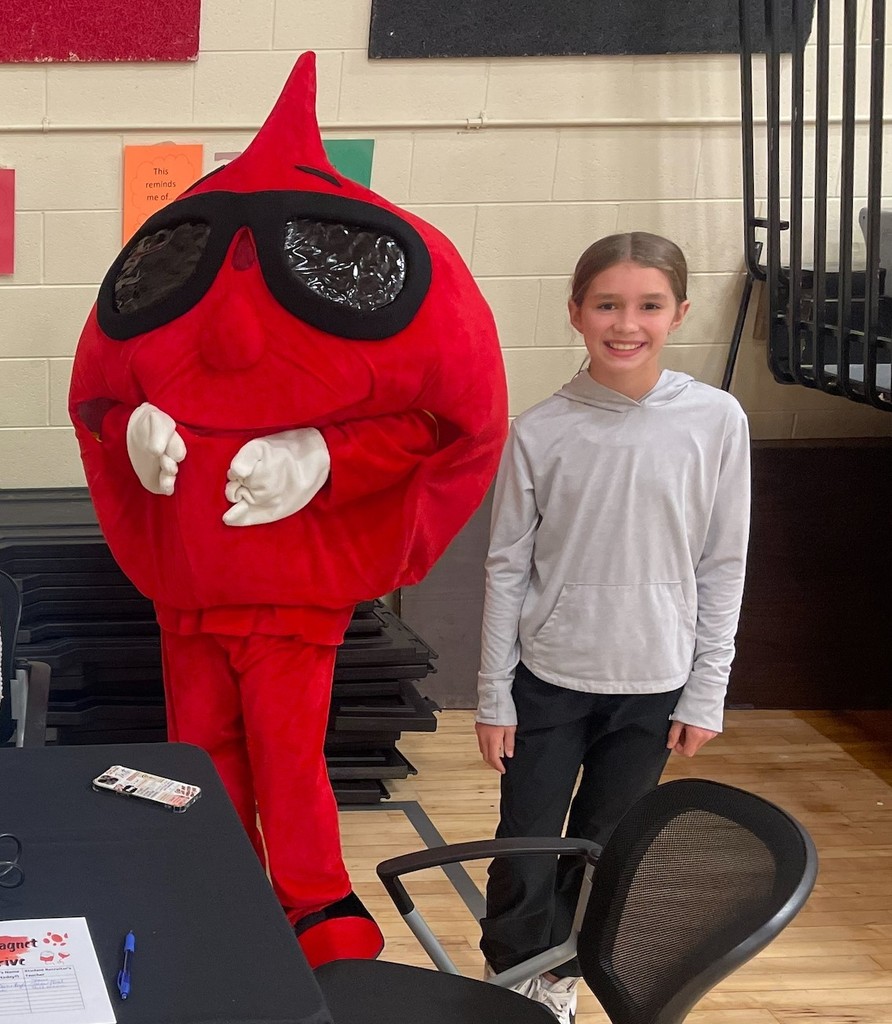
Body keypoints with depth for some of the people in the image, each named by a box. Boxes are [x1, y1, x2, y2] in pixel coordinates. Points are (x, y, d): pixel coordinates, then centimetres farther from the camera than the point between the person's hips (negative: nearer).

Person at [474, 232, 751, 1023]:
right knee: (526, 855, 4)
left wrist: (706, 692, -1)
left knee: (602, 854, 14)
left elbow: (723, 565, -1)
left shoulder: (716, 422, -8)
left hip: (653, 686, 1)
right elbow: (507, 566, -2)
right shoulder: (540, 432, -9)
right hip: (549, 680, -1)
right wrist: (495, 694, -1)